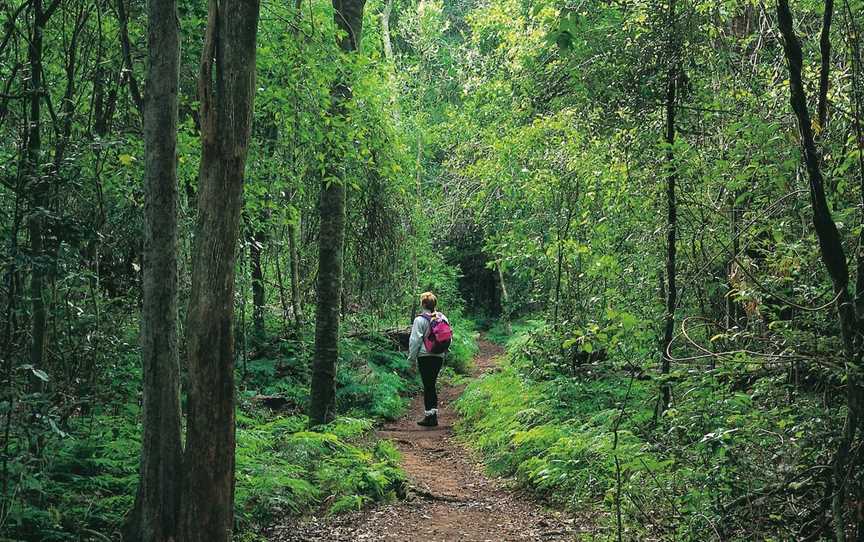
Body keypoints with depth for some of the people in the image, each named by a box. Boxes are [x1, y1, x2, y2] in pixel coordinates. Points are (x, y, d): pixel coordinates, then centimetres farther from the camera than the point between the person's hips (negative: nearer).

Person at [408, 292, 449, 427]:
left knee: (428, 385, -2)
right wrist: (444, 354, 20)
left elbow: (415, 340, -8)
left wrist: (412, 357, 0)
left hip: (425, 356, -6)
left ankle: (430, 416, -1)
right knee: (432, 384, 16)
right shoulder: (443, 318, 8)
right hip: (439, 356, 6)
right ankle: (433, 413, 16)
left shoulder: (420, 320, -10)